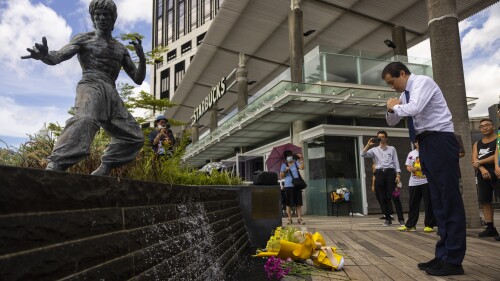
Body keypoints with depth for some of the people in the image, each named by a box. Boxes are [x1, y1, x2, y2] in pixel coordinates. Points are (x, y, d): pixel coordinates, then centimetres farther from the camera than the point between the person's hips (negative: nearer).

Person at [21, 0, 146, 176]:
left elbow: (138, 79, 19)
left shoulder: (120, 49, 24)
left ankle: (102, 171, 4)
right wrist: (44, 55, -29)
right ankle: (54, 166, -49)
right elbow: (58, 57, -4)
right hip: (91, 86, -6)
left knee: (134, 137, 2)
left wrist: (142, 58, 0)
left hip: (112, 94, 6)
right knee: (85, 119, -38)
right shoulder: (84, 39, 12)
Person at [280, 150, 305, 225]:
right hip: (288, 186, -1)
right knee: (289, 203, 1)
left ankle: (299, 218, 5)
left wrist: (301, 159, -17)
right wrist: (285, 171, -13)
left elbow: (302, 167, -11)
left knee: (298, 203, 1)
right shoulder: (284, 165, 5)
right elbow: (281, 176, 3)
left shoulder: (296, 162, 7)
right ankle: (289, 219, 9)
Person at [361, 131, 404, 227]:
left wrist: (398, 174, -4)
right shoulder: (374, 150, 14)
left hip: (390, 172, -2)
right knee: (382, 198, 2)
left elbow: (396, 162, 7)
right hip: (379, 173, 2)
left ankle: (401, 219, -4)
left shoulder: (392, 149, 13)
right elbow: (363, 154, 0)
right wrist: (368, 144, -9)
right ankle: (388, 219, 10)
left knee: (395, 196, -7)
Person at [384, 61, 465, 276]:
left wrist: (396, 106, -7)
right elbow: (392, 121, 25)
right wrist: (391, 109, 4)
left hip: (440, 141, -9)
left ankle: (453, 260, -4)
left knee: (449, 198, -8)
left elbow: (415, 108, -27)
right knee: (437, 199, 9)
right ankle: (443, 255, 15)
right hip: (426, 143, 9)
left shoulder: (423, 82, -7)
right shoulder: (405, 94, 17)